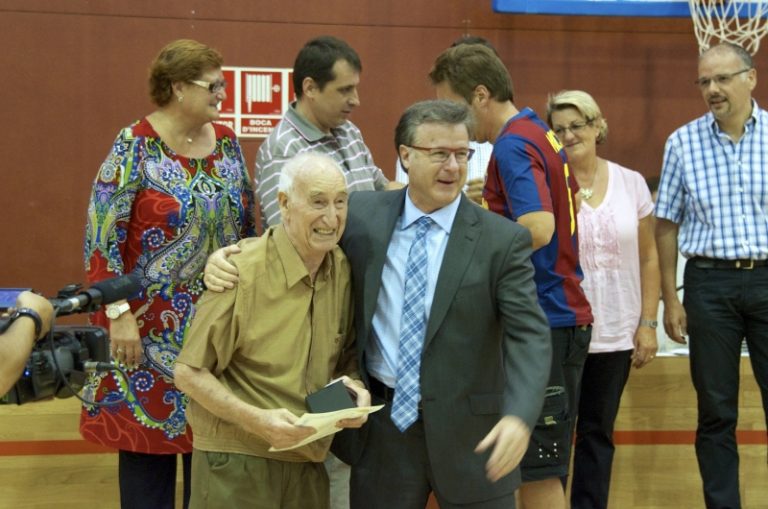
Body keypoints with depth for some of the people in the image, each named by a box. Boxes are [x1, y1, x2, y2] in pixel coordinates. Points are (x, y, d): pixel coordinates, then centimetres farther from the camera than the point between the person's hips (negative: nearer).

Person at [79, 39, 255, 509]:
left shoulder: (227, 143, 6)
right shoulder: (135, 145, -10)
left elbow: (246, 225, 13)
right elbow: (103, 234, -13)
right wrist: (120, 315, -16)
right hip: (152, 324, -5)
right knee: (146, 433, 4)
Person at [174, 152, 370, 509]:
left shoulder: (343, 270, 1)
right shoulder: (243, 273, -15)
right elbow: (189, 373, -11)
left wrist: (353, 386, -7)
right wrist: (256, 420, -21)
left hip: (308, 465, 5)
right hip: (237, 465, -5)